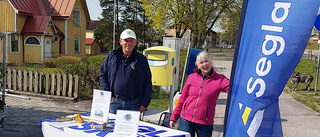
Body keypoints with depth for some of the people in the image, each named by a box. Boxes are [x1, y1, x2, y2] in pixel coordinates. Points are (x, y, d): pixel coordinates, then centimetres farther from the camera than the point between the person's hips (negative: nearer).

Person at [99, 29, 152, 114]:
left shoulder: (142, 59, 6)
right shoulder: (111, 56, 8)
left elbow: (148, 83, 7)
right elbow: (102, 75, 11)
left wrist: (144, 103, -1)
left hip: (133, 104, -1)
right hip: (114, 103, 1)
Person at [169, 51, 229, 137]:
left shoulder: (219, 79, -1)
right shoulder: (192, 77, 5)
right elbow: (182, 99, 11)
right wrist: (174, 117, 12)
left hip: (205, 123, -1)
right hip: (186, 120, 2)